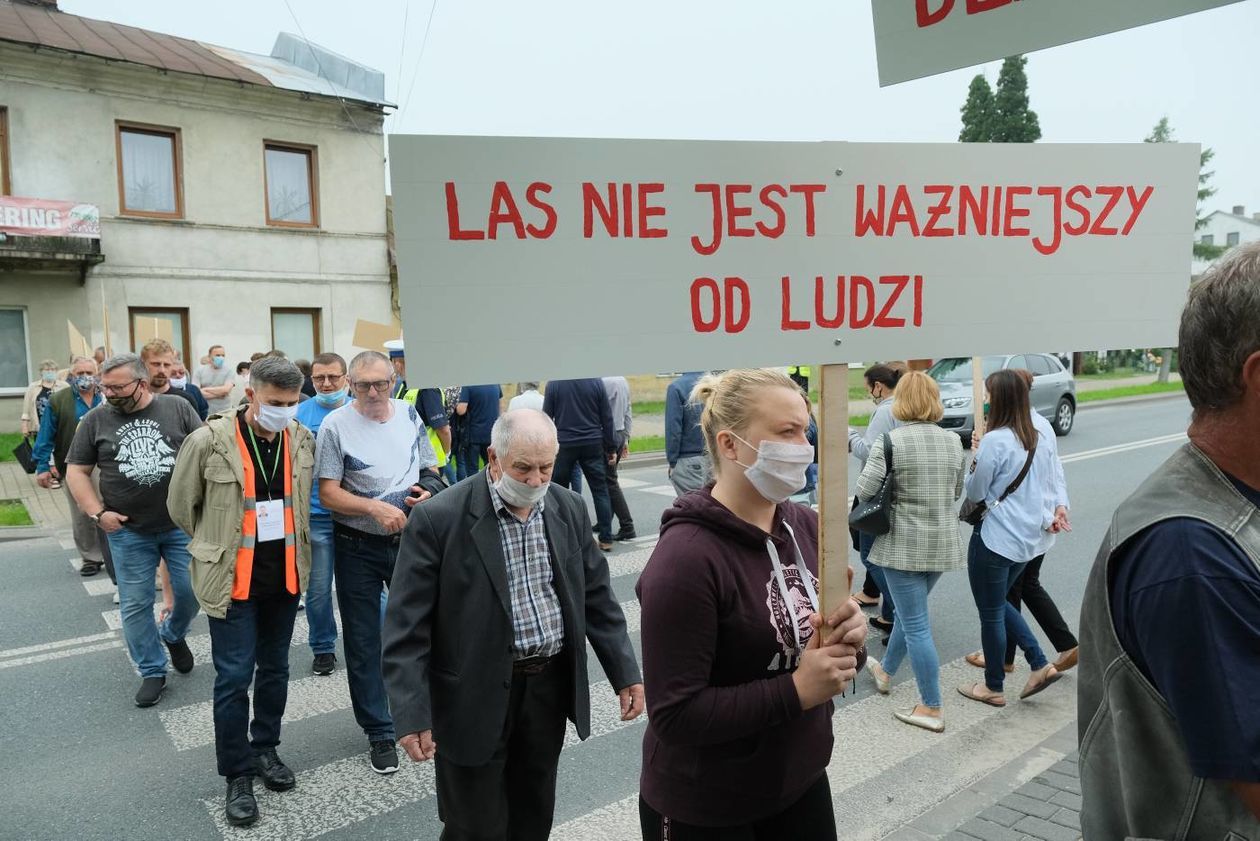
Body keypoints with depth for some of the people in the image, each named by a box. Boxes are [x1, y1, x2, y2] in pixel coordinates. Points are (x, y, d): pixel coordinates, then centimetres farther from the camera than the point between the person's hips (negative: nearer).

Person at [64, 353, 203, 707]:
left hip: (182, 524, -1)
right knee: (135, 604, 5)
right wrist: (97, 512, -6)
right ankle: (153, 672, 20)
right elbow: (77, 471, 5)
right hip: (128, 531, 1)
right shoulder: (96, 420, 1)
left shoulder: (178, 408, -2)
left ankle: (173, 634, 36)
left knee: (191, 591, 4)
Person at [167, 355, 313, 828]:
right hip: (231, 578, -4)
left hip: (286, 574, 4)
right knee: (234, 677, 1)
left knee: (275, 669, 16)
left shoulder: (303, 440, -3)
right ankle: (237, 773, 17)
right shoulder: (208, 441, -16)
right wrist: (219, 546, 8)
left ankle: (264, 749, 35)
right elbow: (181, 506, -1)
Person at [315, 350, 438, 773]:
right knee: (363, 643, 8)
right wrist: (375, 508, -27)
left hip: (409, 541, 3)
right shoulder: (335, 425, -11)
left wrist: (429, 492, -8)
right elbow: (328, 493, -13)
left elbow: (429, 468, 13)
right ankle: (379, 733, 24)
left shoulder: (410, 414, 2)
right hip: (358, 548, -3)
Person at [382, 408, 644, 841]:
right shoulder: (438, 518, -16)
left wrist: (625, 673, 5)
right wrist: (412, 715, -17)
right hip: (475, 697, -4)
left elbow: (596, 597, 8)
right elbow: (406, 627, -13)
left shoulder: (570, 508, 0)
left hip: (550, 688, 5)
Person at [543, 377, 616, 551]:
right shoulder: (596, 381, -3)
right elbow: (607, 418, 0)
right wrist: (611, 447, 7)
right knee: (600, 491, 5)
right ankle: (606, 538, 4)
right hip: (592, 444, 1)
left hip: (564, 445, -1)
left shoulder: (554, 383, -5)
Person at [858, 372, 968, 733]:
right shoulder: (953, 441, 2)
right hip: (943, 544, 6)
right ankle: (885, 671, 43)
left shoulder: (889, 441, -15)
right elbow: (958, 491, 11)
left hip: (904, 544, -6)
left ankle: (931, 709, 9)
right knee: (910, 611, 23)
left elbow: (864, 491, -15)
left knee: (916, 624, 2)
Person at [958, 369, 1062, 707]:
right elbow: (1049, 484, 14)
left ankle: (993, 688, 21)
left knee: (991, 612, 8)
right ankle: (1040, 665, 19)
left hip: (995, 538, -8)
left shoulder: (994, 441, -20)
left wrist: (975, 457, 1)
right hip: (1029, 538, 8)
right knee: (1000, 603, 25)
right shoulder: (1039, 439, 6)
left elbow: (975, 492, -11)